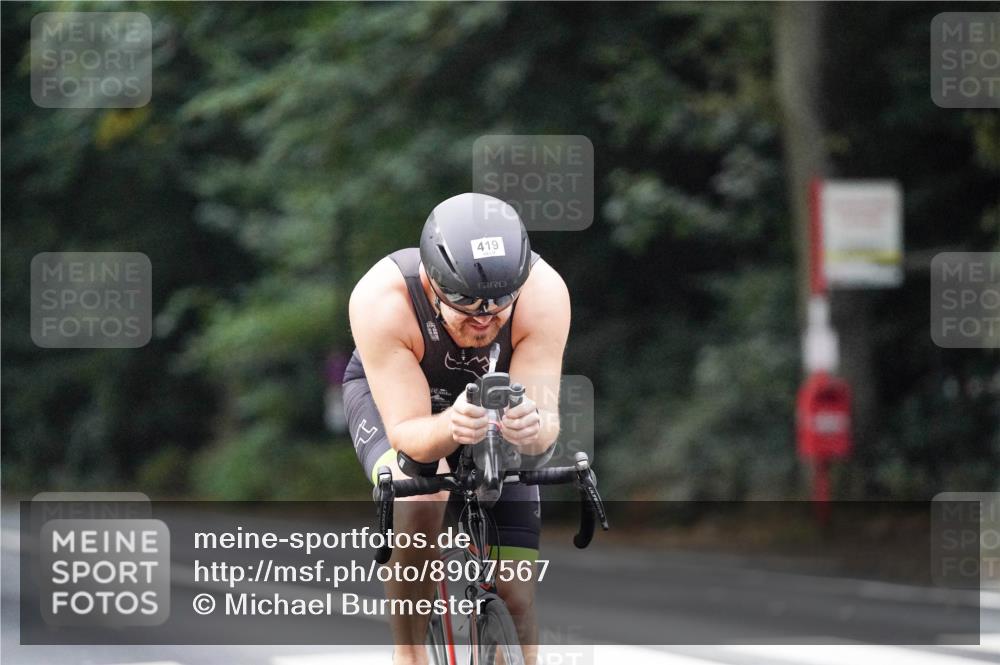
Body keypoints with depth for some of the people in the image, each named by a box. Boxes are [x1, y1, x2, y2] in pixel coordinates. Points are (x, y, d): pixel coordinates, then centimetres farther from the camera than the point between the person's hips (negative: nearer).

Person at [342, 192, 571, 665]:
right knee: (420, 497, -36)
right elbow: (406, 433, -37)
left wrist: (532, 427, -58)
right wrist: (450, 427, -60)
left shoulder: (543, 293, -34)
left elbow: (546, 420, -34)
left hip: (495, 402, 2)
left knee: (517, 593, -6)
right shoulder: (382, 300, -39)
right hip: (392, 395, -2)